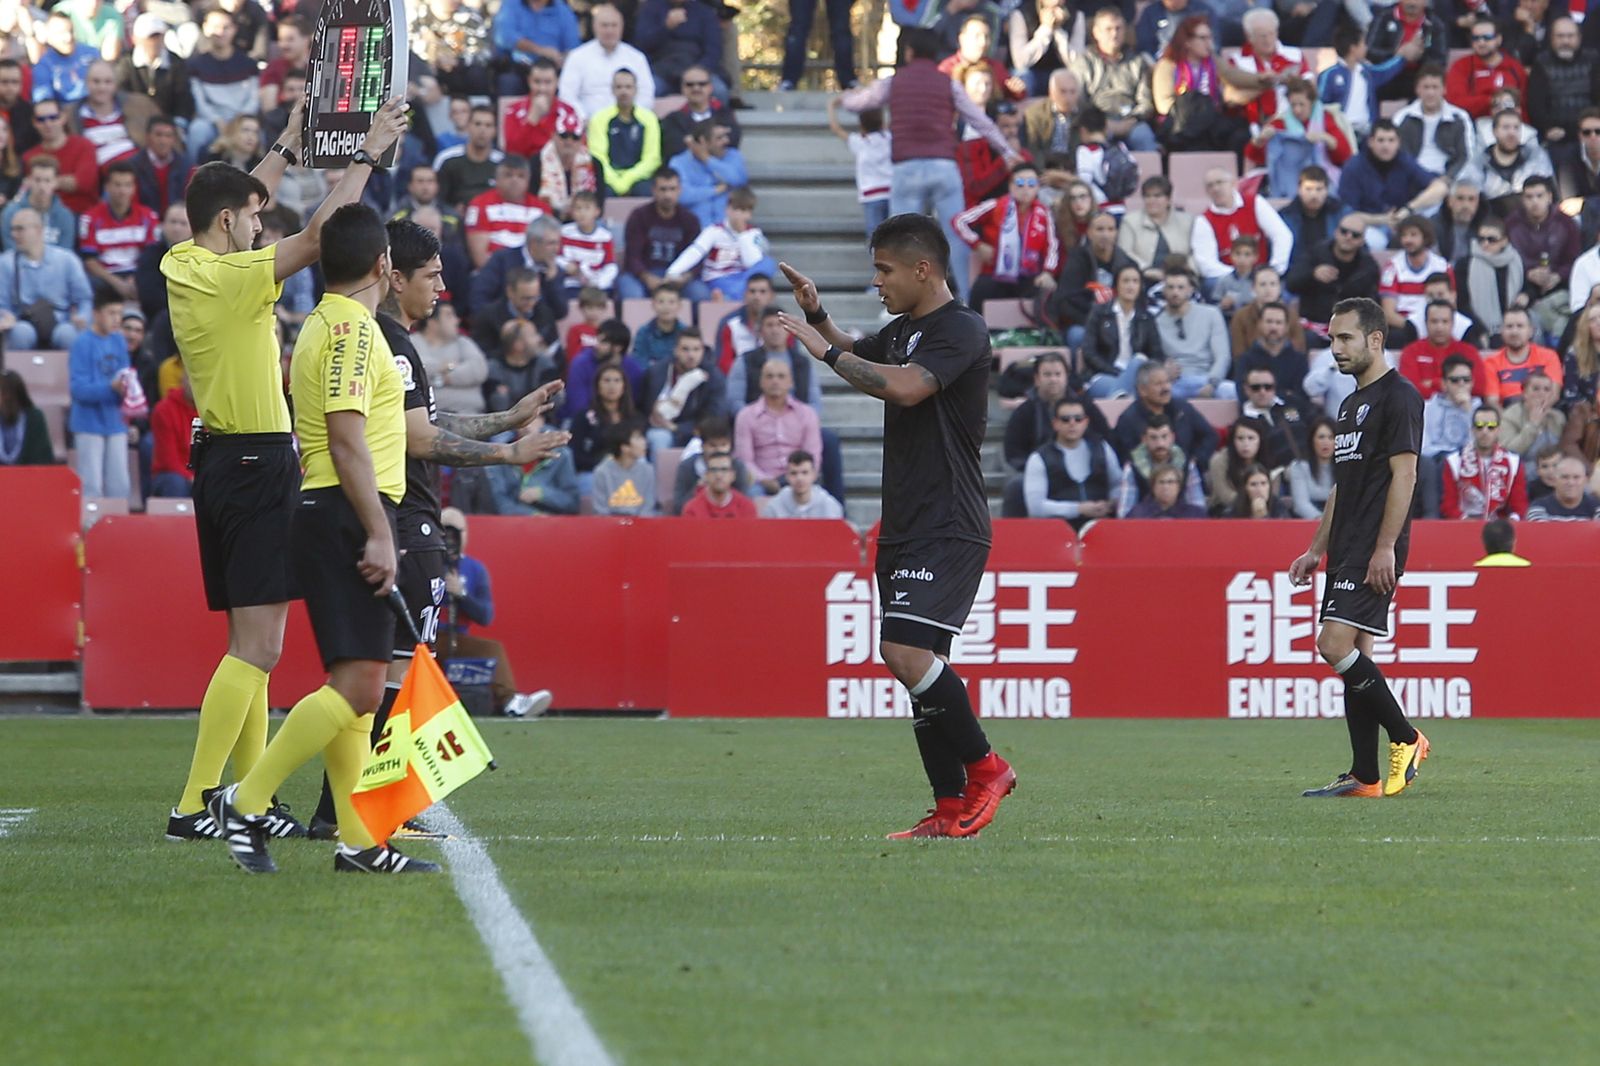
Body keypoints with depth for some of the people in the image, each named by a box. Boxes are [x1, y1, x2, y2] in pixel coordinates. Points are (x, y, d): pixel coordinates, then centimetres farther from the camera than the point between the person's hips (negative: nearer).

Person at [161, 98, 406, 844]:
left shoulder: (181, 267, 8)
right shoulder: (232, 277, -15)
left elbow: (231, 204, 27)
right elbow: (319, 234, -18)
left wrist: (288, 148, 32)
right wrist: (366, 155, -8)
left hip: (222, 462, 10)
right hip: (258, 466, -10)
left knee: (252, 643, 14)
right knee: (257, 647, -11)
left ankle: (251, 800, 16)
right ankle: (192, 806, -16)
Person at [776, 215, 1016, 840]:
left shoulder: (962, 331, -12)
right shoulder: (902, 329, 16)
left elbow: (905, 386, -27)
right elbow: (856, 355, 37)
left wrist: (825, 350, -18)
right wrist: (816, 315, 18)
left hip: (948, 529, -10)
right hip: (904, 527, 10)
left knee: (906, 650, -21)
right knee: (914, 661, 7)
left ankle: (985, 767, -6)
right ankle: (951, 810, 10)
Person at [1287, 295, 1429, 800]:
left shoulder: (1398, 397, -9)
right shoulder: (1352, 404, 20)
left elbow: (1404, 475, -16)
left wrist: (1385, 548, -21)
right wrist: (1317, 549, 22)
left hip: (1375, 550, -10)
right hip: (1346, 550, 10)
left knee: (1336, 644, -18)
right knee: (1353, 655, 5)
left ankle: (1406, 739, -8)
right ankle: (1364, 777, 5)